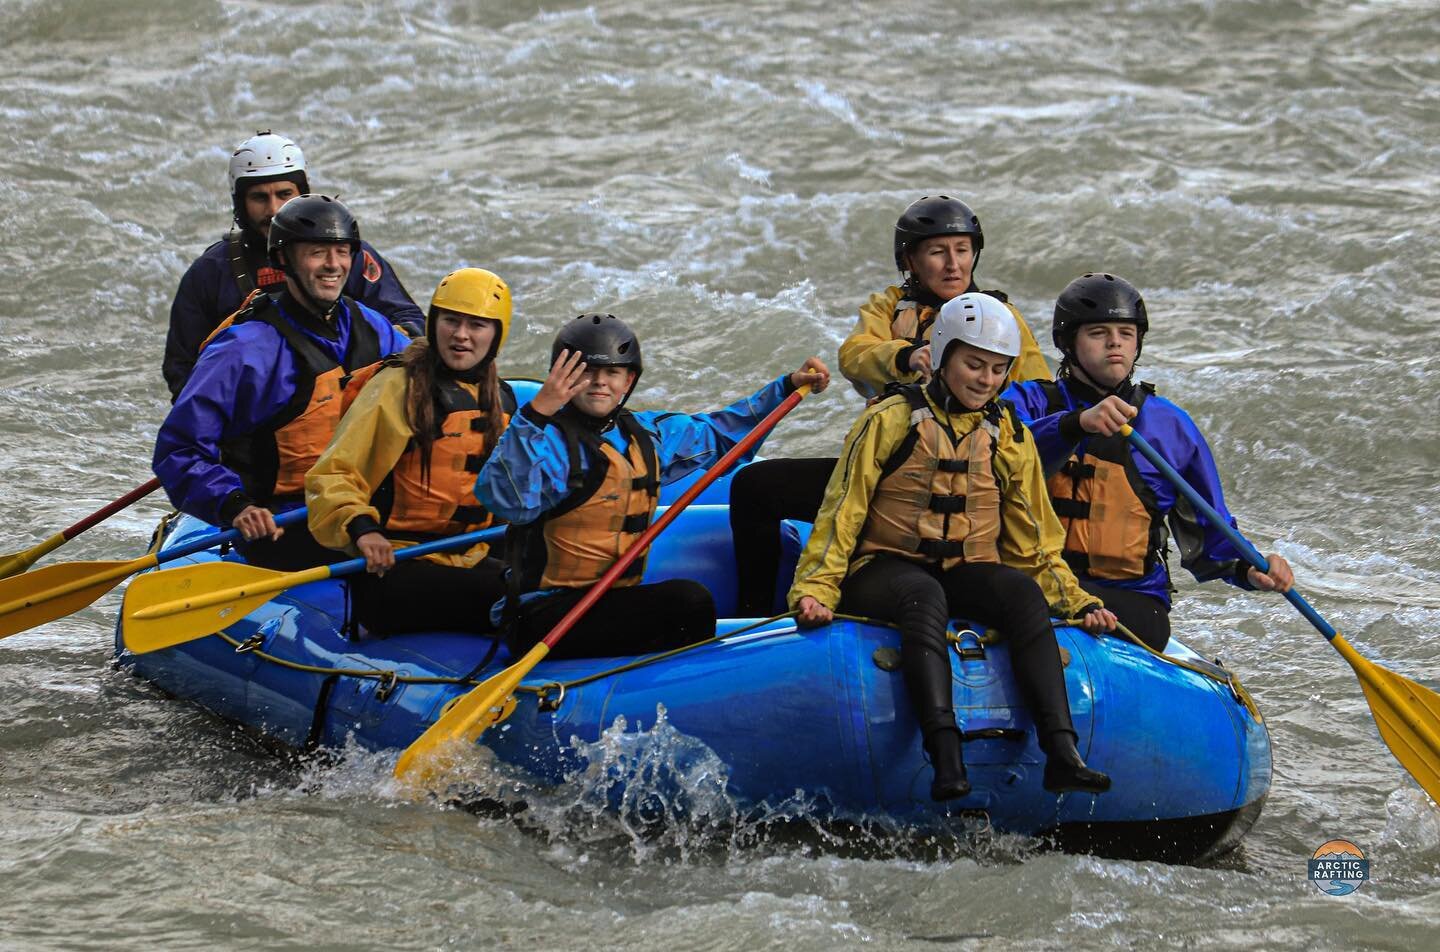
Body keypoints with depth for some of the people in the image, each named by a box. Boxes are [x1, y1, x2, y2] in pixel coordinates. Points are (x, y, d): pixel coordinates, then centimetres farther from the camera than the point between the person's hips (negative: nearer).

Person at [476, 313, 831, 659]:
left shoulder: (647, 435, 13)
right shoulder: (548, 439, -11)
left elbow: (720, 430, 29)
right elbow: (505, 500, -30)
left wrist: (788, 386, 26)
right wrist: (536, 414, -37)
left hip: (613, 602, 8)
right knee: (689, 601, -24)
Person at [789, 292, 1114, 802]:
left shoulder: (1010, 439, 11)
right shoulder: (891, 421, 0)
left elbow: (1033, 545, 15)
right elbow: (841, 513, -2)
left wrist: (1080, 603, 3)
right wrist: (815, 590, -15)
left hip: (967, 575, 3)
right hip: (885, 569, -3)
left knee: (1024, 593, -30)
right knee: (924, 596, -39)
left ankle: (1061, 752, -44)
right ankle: (945, 757, -55)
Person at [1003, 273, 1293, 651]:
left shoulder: (1171, 426, 14)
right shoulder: (1029, 401, 10)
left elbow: (1208, 538, 20)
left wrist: (1249, 569, -2)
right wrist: (1077, 423, -33)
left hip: (1134, 601, 1)